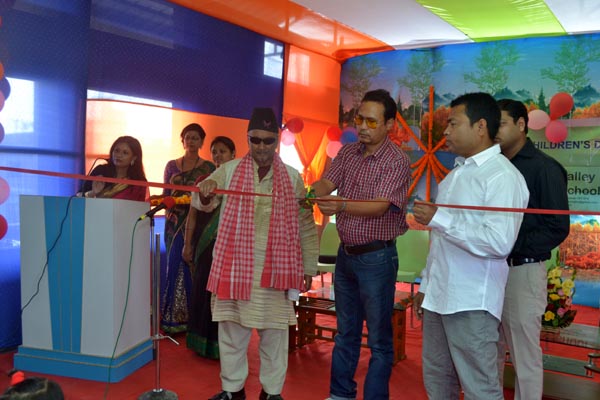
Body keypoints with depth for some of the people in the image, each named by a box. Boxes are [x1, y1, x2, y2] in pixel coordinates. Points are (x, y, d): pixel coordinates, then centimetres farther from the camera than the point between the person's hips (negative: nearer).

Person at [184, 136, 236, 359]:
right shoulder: (203, 181, 9)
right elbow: (193, 215, 10)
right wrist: (187, 244, 7)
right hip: (204, 244, 3)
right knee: (203, 289, 6)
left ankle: (222, 344, 11)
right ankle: (202, 342, 18)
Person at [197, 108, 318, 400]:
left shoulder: (292, 177, 4)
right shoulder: (229, 170, 4)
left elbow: (305, 226, 6)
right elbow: (203, 203, -8)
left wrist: (309, 267, 5)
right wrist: (205, 190, -32)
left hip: (275, 269, 0)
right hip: (234, 267, 1)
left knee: (274, 332, 8)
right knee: (231, 331, 10)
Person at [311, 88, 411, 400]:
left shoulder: (397, 161, -14)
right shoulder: (347, 153, 6)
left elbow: (380, 206, -25)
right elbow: (326, 183, -5)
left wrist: (340, 205, -41)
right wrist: (310, 193, -27)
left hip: (376, 257, -6)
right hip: (345, 253, 7)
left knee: (379, 338, 5)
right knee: (345, 332, 19)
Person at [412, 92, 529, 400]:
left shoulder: (503, 176, -13)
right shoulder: (456, 173, 15)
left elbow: (499, 242, -25)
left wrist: (438, 219, -21)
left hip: (471, 303, -8)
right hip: (438, 297, 9)